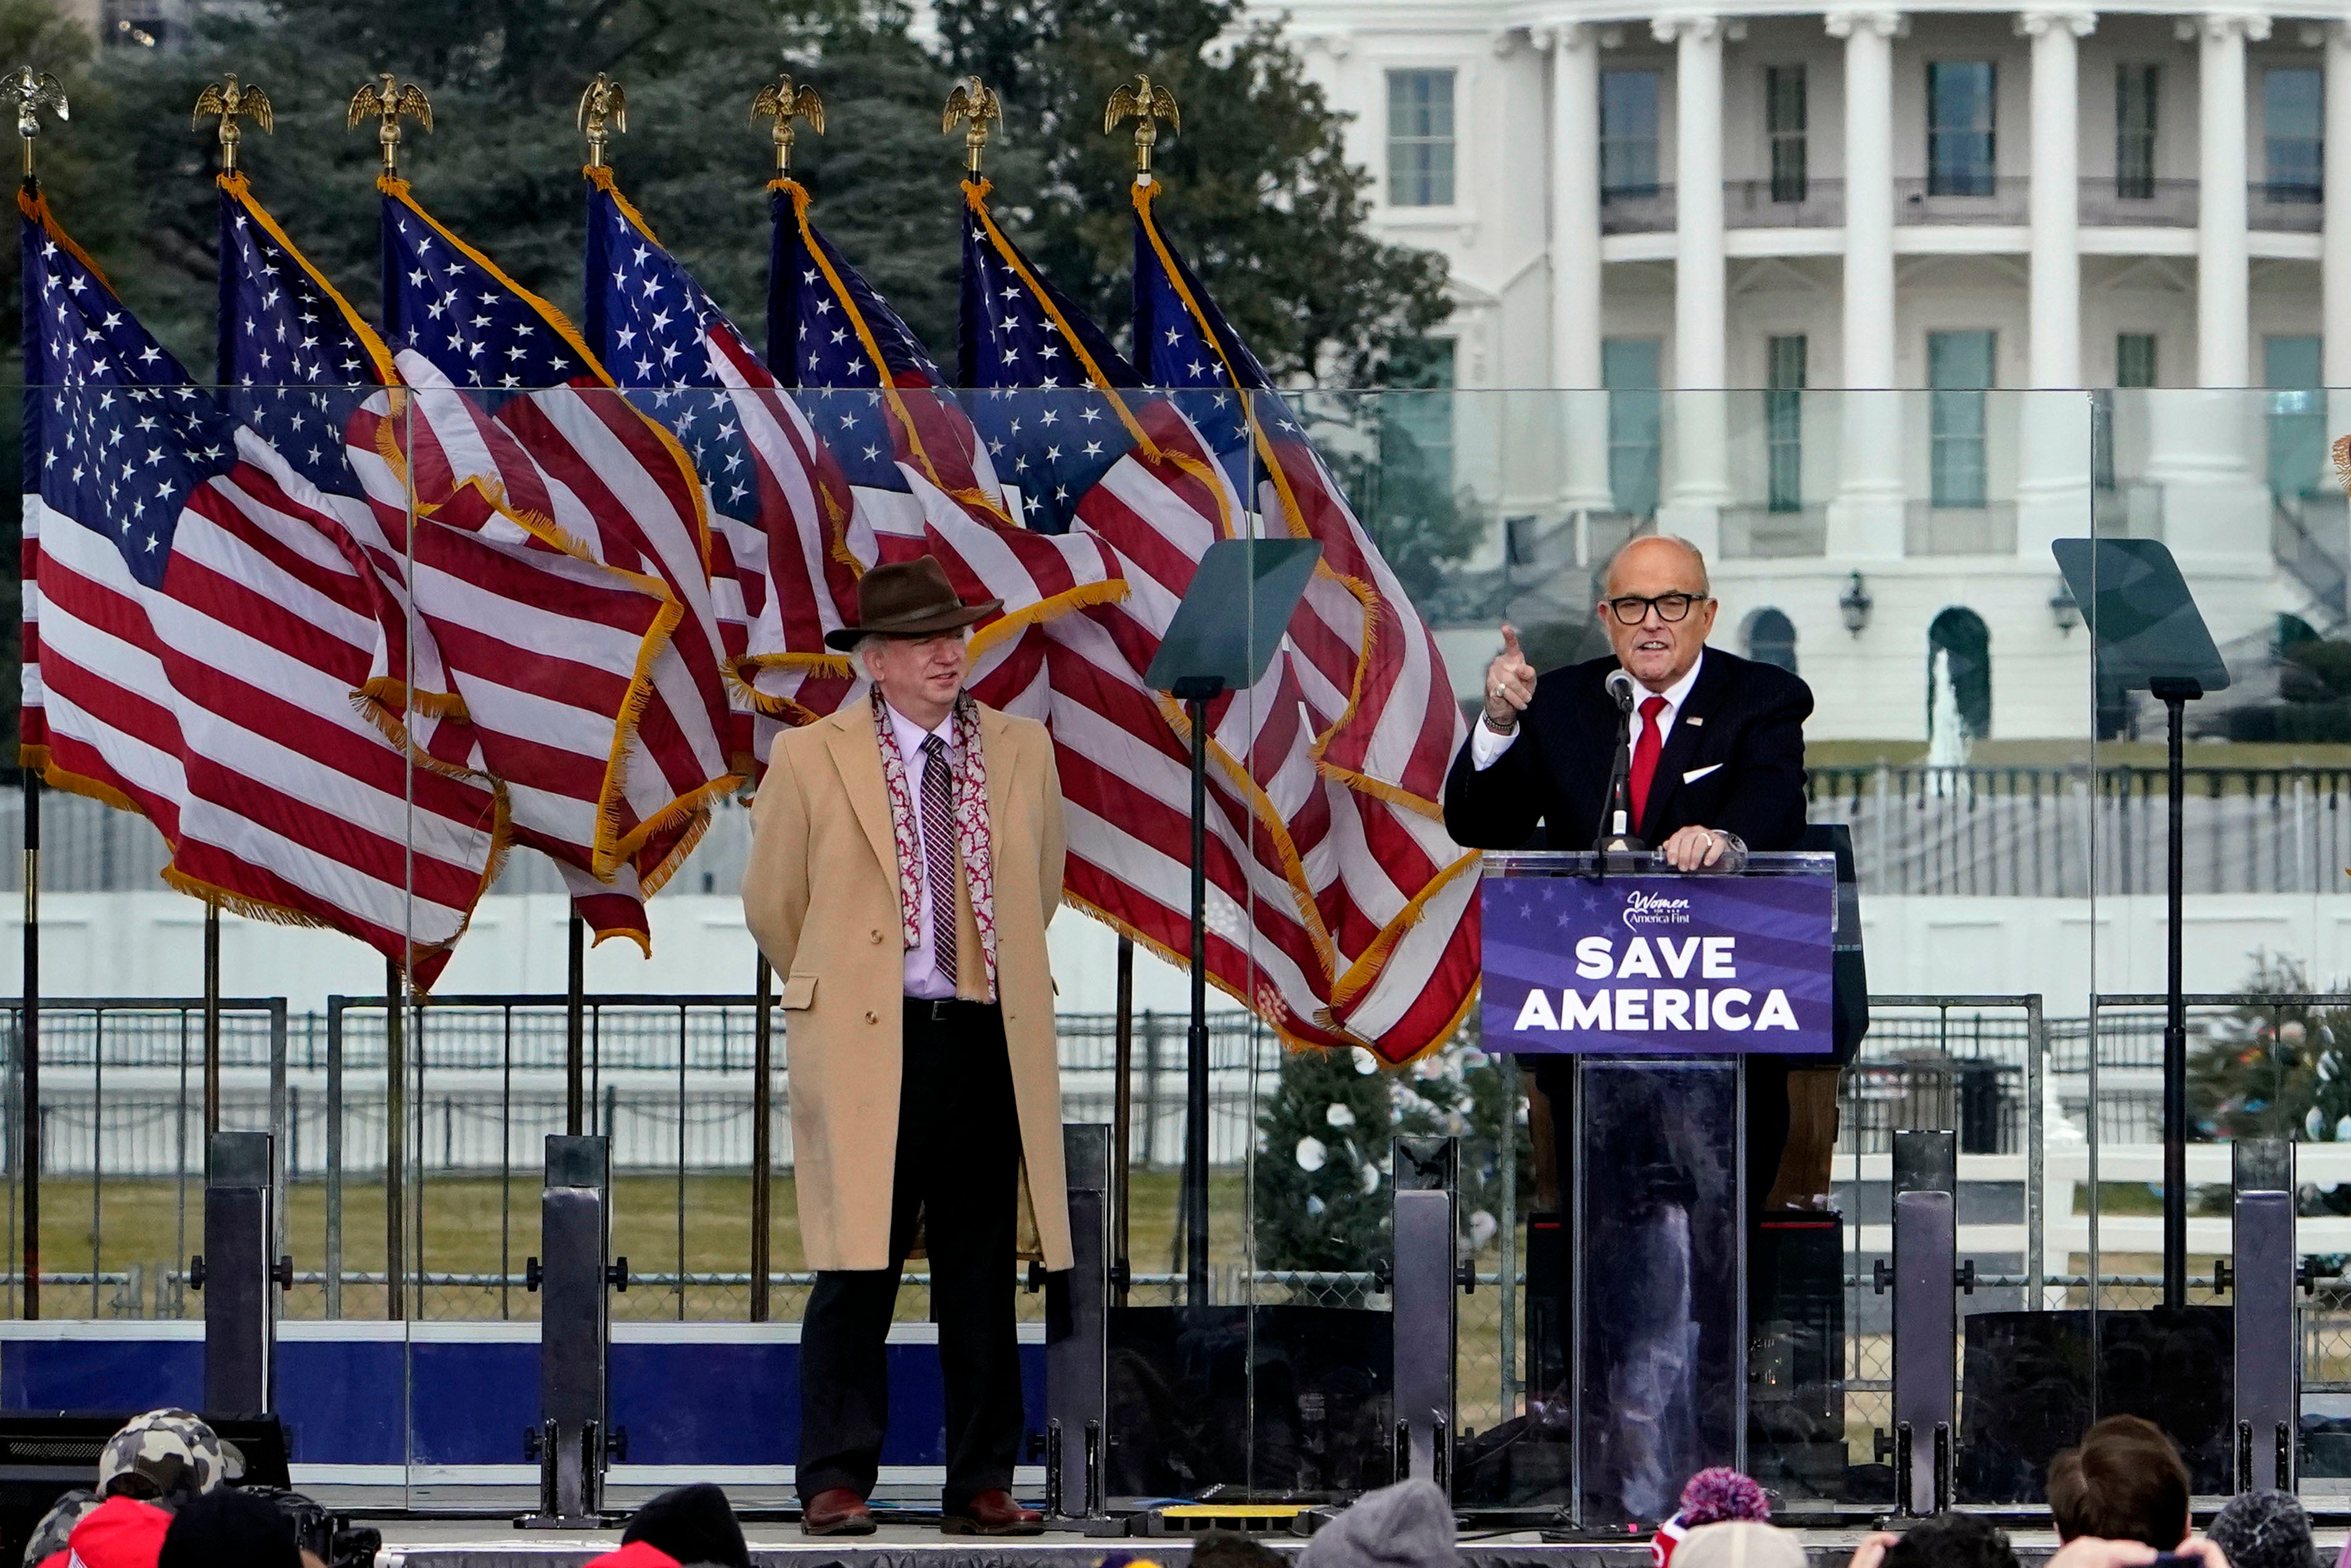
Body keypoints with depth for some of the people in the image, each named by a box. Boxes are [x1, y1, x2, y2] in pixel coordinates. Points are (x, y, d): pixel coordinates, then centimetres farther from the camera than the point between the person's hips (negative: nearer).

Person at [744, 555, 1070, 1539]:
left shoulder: (1021, 753, 10)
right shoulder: (811, 760, 0)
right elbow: (773, 904, 10)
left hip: (988, 1045, 3)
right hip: (867, 1049, -3)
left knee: (981, 1280, 5)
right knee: (857, 1274, -5)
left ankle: (980, 1485, 9)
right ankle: (835, 1483, 0)